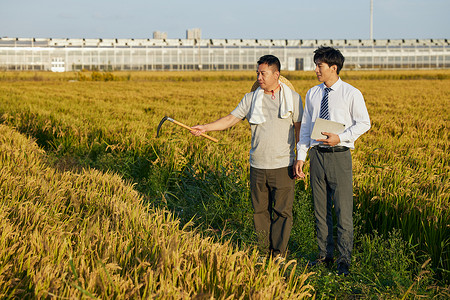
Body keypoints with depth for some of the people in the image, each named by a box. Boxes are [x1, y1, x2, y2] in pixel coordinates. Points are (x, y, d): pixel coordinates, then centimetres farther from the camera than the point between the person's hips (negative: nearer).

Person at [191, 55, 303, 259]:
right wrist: (205, 127, -2)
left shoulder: (292, 98, 2)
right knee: (260, 210, 8)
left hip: (282, 166, -3)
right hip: (257, 166, 3)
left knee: (282, 211, -1)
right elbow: (231, 119, 9)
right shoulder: (251, 99, 9)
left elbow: (299, 129, 5)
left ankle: (279, 253, 10)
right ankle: (263, 253, 18)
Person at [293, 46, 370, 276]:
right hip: (317, 154, 5)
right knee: (320, 209, 10)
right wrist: (300, 156, 7)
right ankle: (325, 255, 22)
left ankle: (344, 260, 7)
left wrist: (340, 138, -16)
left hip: (340, 155, -5)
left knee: (343, 210, -3)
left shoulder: (351, 94, -5)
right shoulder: (312, 94, 9)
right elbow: (305, 127, 13)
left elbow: (363, 123, -2)